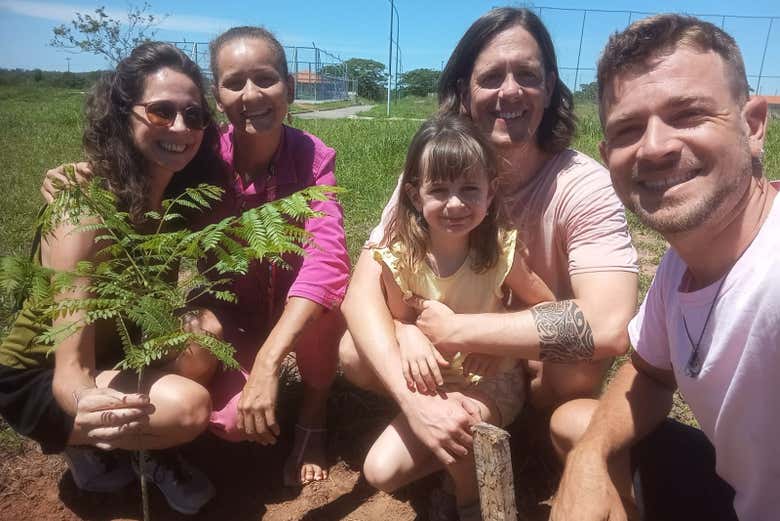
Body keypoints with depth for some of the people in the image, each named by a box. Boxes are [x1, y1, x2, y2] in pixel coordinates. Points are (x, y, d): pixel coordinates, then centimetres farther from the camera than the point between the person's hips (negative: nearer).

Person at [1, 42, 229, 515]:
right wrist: (88, 404, -55)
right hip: (40, 378, -6)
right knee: (188, 406, -28)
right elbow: (70, 372, -35)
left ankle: (146, 450, -1)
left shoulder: (182, 194, -10)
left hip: (123, 352, 6)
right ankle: (89, 444, 1)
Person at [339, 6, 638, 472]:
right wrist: (411, 396, -41)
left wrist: (451, 329, -33)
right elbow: (363, 290, -25)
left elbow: (608, 327, -38)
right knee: (355, 353, -19)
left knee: (577, 371, -34)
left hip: (542, 361, -1)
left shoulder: (583, 184, -25)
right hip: (458, 355, 2)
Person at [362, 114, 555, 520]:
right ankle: (466, 458, 17)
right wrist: (410, 342, -26)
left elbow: (545, 306, -5)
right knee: (381, 472, -10)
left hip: (493, 383, -2)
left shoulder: (502, 251, -19)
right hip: (434, 385, 3)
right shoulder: (400, 258, -16)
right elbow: (400, 320, -3)